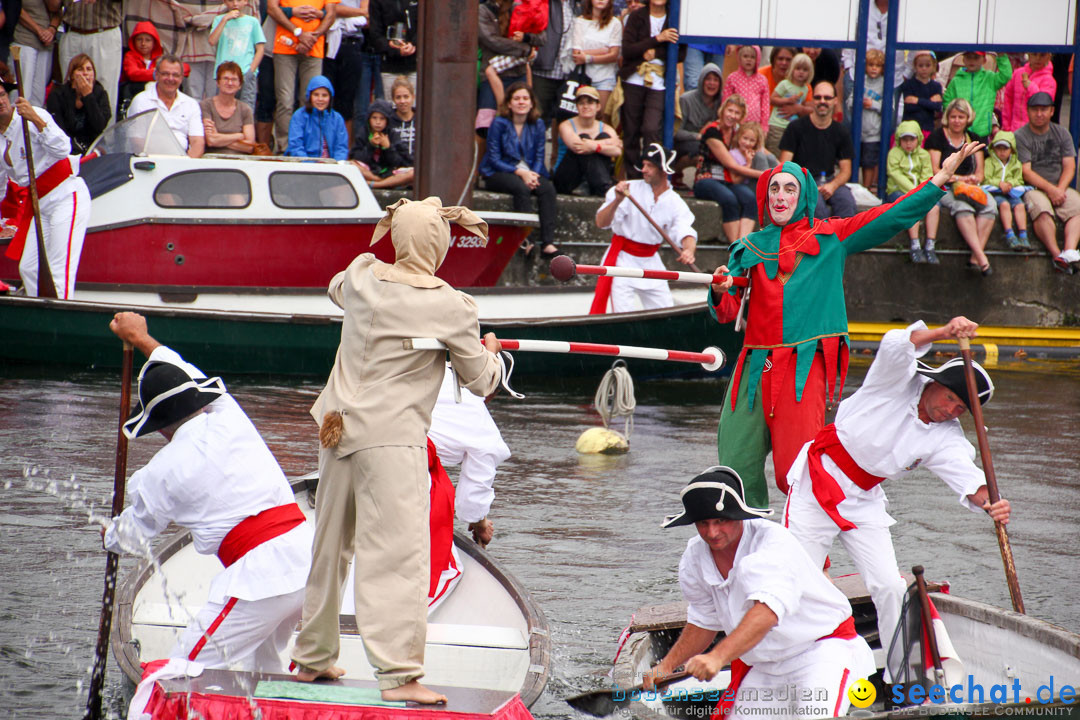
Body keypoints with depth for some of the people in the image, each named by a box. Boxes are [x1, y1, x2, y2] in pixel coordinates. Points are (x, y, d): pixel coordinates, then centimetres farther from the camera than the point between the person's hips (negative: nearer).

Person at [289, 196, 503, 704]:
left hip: (339, 428, 6)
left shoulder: (361, 278, 3)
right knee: (398, 553, -10)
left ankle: (312, 658, 29)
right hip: (392, 438, -6)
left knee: (330, 547, 17)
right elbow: (481, 382, 3)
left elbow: (336, 287, 30)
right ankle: (398, 672, -19)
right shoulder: (453, 308, -9)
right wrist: (492, 353, 24)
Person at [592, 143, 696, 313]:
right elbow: (601, 223, -15)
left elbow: (685, 233, -16)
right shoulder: (630, 189, -9)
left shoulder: (675, 202, -2)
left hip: (650, 262, 4)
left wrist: (688, 251, -38)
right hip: (623, 259, -4)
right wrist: (617, 200, -32)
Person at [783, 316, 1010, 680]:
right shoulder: (898, 382, -12)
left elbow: (966, 476, -23)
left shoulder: (946, 439, -6)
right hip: (817, 484, -4)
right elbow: (897, 344, -33)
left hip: (865, 500, 4)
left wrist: (988, 501, -46)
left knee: (889, 587, -5)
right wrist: (945, 332, -49)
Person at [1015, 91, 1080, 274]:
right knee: (1041, 210, -36)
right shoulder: (1020, 136, 1)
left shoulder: (1062, 134, 14)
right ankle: (1057, 255, -44)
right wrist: (1050, 189, -17)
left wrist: (1060, 189, -12)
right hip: (1033, 188, -3)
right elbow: (1026, 172, -8)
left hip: (1060, 187, 3)